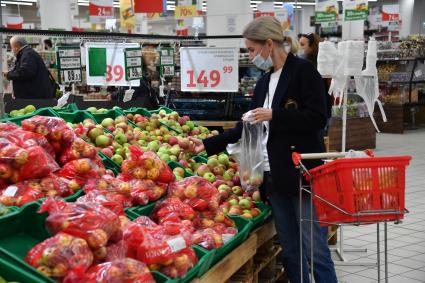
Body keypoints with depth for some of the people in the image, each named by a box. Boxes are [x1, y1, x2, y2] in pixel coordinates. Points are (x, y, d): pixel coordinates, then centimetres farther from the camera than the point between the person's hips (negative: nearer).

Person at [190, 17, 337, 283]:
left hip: (302, 174, -7)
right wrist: (208, 145, 17)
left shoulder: (303, 71, -6)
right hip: (274, 176, 7)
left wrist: (273, 116, -15)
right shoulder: (264, 83, 16)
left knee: (316, 250, -4)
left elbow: (317, 118, -14)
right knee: (290, 250, 11)